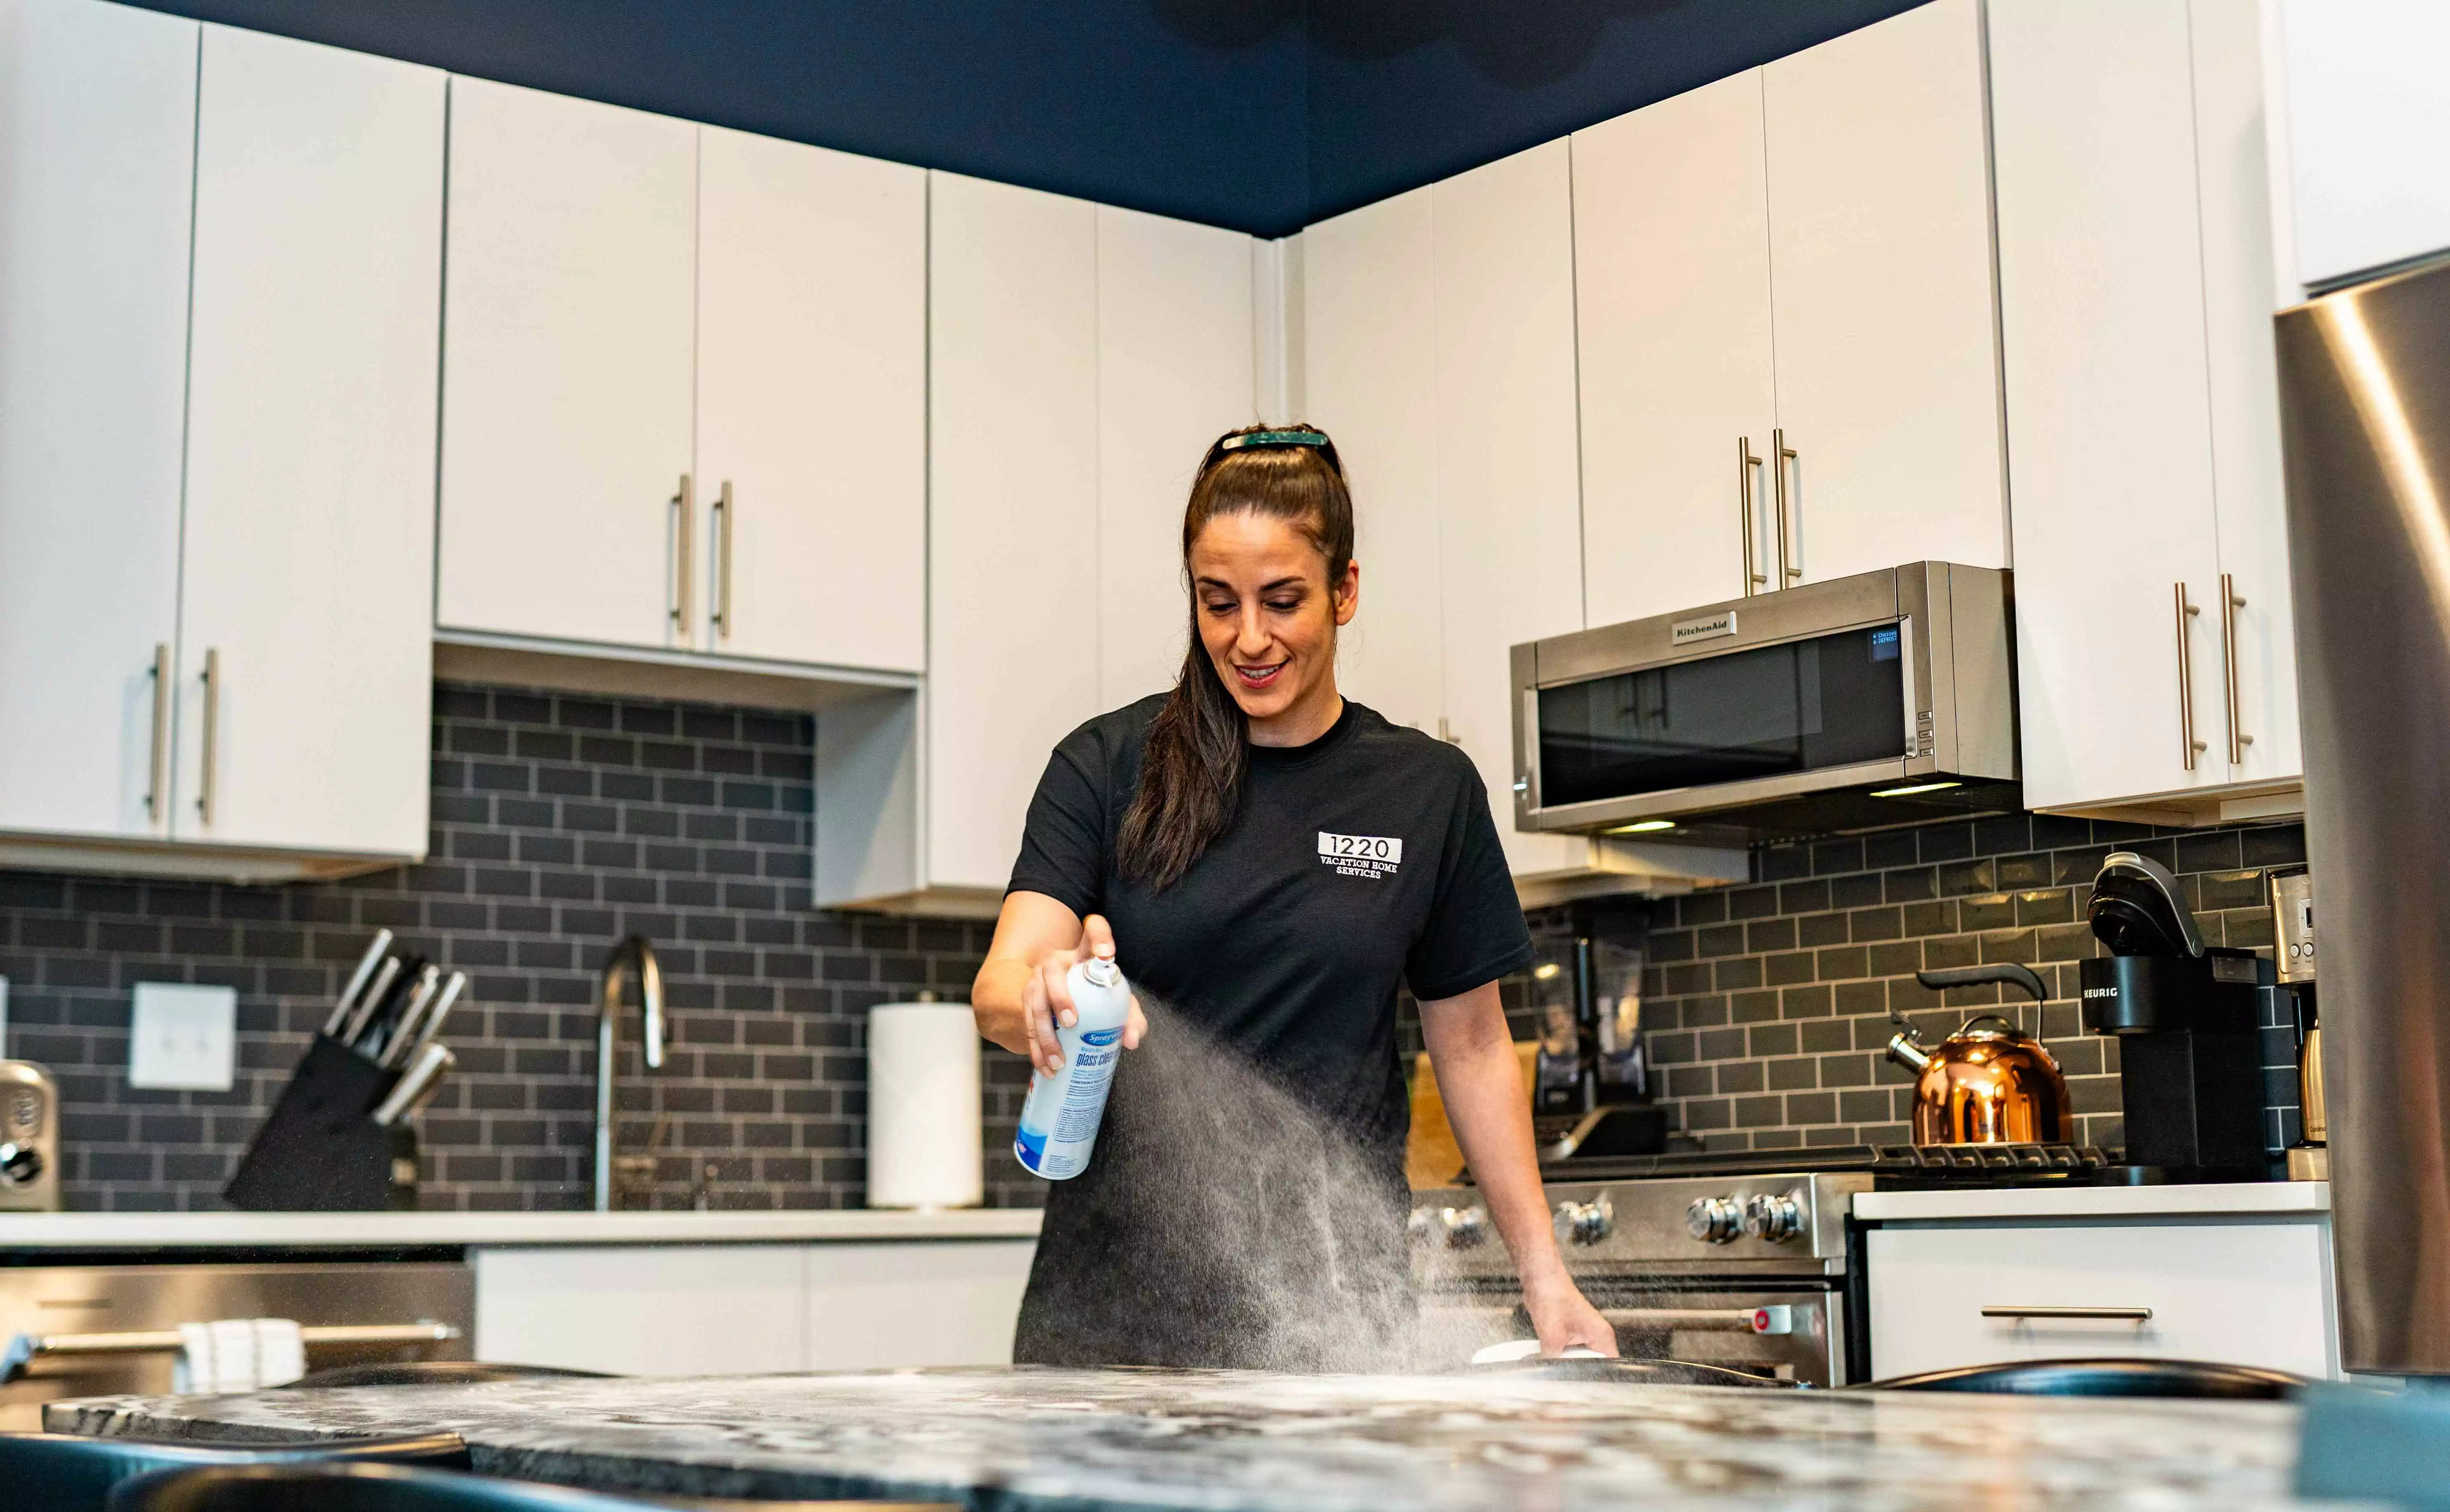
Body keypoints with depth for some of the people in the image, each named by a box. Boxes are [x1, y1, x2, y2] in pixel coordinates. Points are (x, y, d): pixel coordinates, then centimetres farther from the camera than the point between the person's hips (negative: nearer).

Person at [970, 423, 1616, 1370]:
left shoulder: (1429, 792, 4)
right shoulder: (1106, 769, 1)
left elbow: (1472, 1045, 10)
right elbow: (999, 987, -9)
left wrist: (1544, 1276, 5)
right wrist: (1045, 1000, -33)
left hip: (1333, 1294, 1)